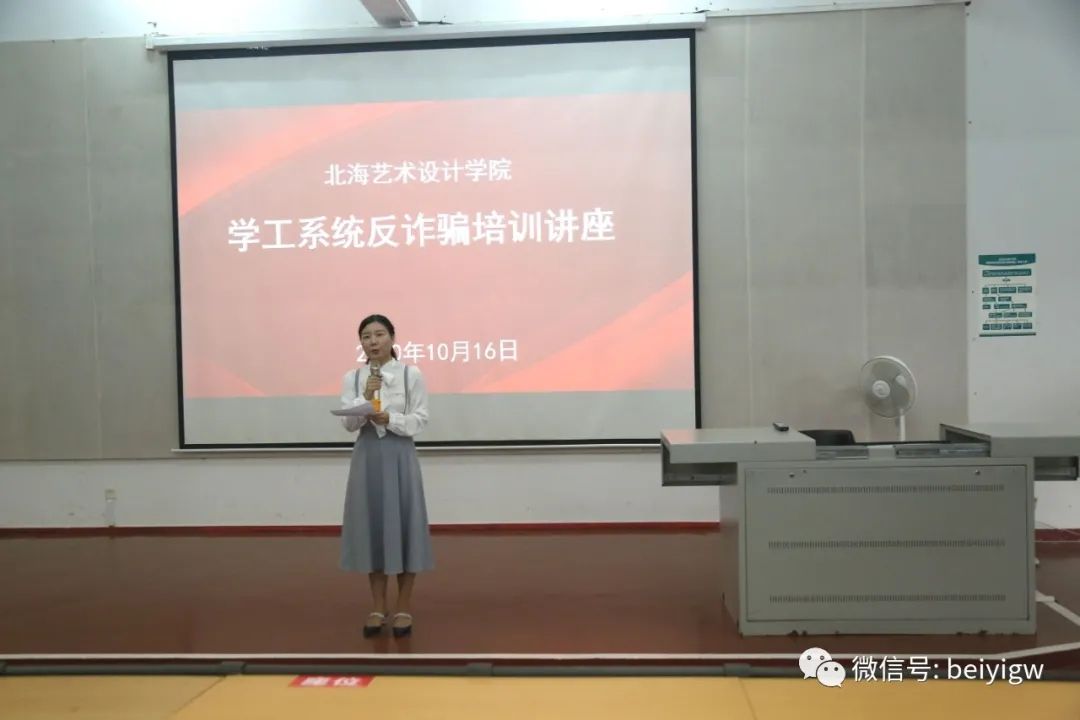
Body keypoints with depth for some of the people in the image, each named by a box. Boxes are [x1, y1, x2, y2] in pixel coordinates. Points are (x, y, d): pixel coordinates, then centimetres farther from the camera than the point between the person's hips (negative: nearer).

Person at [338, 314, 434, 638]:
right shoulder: (352, 378, 5)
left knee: (402, 526, 1)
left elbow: (420, 419, -4)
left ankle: (404, 608, 15)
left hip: (400, 455, -2)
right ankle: (378, 608, 19)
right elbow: (348, 423, -3)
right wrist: (365, 398, -19)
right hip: (367, 456, 2)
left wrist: (390, 419, -19)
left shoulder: (411, 374, -2)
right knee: (371, 527, 6)